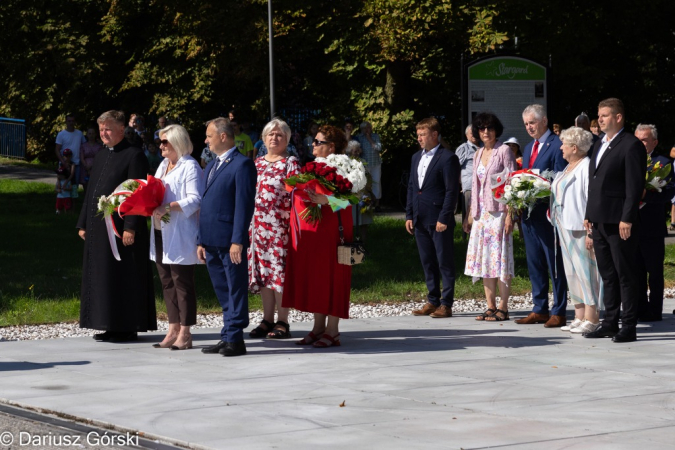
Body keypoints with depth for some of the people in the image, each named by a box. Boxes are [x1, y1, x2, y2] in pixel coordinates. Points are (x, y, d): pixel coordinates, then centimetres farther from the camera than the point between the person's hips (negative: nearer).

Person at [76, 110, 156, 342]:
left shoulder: (134, 156, -8)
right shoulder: (100, 157, 17)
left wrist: (130, 227, -19)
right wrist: (83, 223, 16)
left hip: (121, 227, -8)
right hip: (98, 227, 8)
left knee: (124, 277, -3)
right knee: (101, 277, 9)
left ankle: (128, 327, 3)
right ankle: (111, 325, 16)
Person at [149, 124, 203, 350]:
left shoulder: (190, 167, -10)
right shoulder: (163, 165, 18)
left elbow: (195, 200, -19)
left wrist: (168, 207, -27)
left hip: (180, 236, -9)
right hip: (161, 233, 9)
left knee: (182, 282, -4)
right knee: (167, 282, 9)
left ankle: (185, 334, -1)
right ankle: (173, 330, 14)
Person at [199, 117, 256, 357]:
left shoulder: (242, 164, -7)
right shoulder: (210, 167, 20)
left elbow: (244, 204, -13)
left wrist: (238, 241, -18)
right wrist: (201, 241, 16)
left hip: (230, 241, -8)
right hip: (211, 242, 8)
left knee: (235, 290, -2)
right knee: (223, 292, 11)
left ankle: (235, 339, -1)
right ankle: (228, 337, 16)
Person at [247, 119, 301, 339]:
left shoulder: (291, 163, -2)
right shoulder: (258, 163, 16)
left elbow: (294, 195, -8)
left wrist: (291, 222, -16)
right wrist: (249, 224, 14)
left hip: (279, 226, -6)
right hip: (257, 226, 6)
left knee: (279, 271, -6)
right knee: (263, 272, 8)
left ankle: (282, 323, -1)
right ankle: (267, 320, 14)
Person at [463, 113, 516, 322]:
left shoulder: (504, 151, -5)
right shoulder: (478, 154, 15)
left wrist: (509, 214, -16)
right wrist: (469, 216, 14)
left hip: (498, 210, -7)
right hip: (481, 212, 7)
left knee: (500, 259, -6)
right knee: (483, 259, 5)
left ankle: (503, 308, -4)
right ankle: (491, 306, 9)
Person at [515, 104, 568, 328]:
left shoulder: (557, 145, -8)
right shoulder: (528, 148, 19)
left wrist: (553, 210, -20)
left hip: (547, 215, -8)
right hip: (528, 214, 8)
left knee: (554, 264, -3)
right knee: (534, 264, 11)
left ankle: (559, 312, 0)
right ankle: (539, 310, 17)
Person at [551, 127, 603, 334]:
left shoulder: (586, 167, -14)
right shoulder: (568, 167, 16)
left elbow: (593, 201, -18)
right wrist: (560, 230, 17)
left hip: (580, 229, -10)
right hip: (565, 228, 10)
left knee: (585, 270, -7)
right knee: (572, 272, 11)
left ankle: (591, 318, -4)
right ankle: (579, 317, 16)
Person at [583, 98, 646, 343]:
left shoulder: (631, 146, -9)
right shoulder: (600, 146, 18)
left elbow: (635, 185, -15)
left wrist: (627, 219, -19)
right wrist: (589, 215, 15)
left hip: (620, 223, -8)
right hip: (599, 221, 9)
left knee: (626, 275, -2)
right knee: (608, 275, 12)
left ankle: (629, 327, 1)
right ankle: (610, 323, 18)